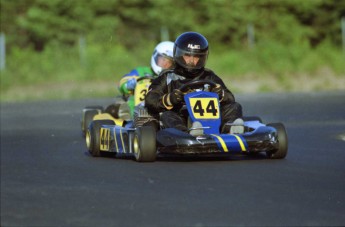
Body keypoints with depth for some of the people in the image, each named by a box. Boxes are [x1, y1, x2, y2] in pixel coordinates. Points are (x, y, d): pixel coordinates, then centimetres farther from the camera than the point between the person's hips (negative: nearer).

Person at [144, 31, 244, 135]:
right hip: (180, 123, -2)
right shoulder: (168, 78, 15)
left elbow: (230, 99, 12)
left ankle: (232, 129, -48)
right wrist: (168, 100, -20)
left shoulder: (209, 77, 22)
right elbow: (150, 101, 2)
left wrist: (221, 94, -13)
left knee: (235, 107, -14)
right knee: (167, 115, -31)